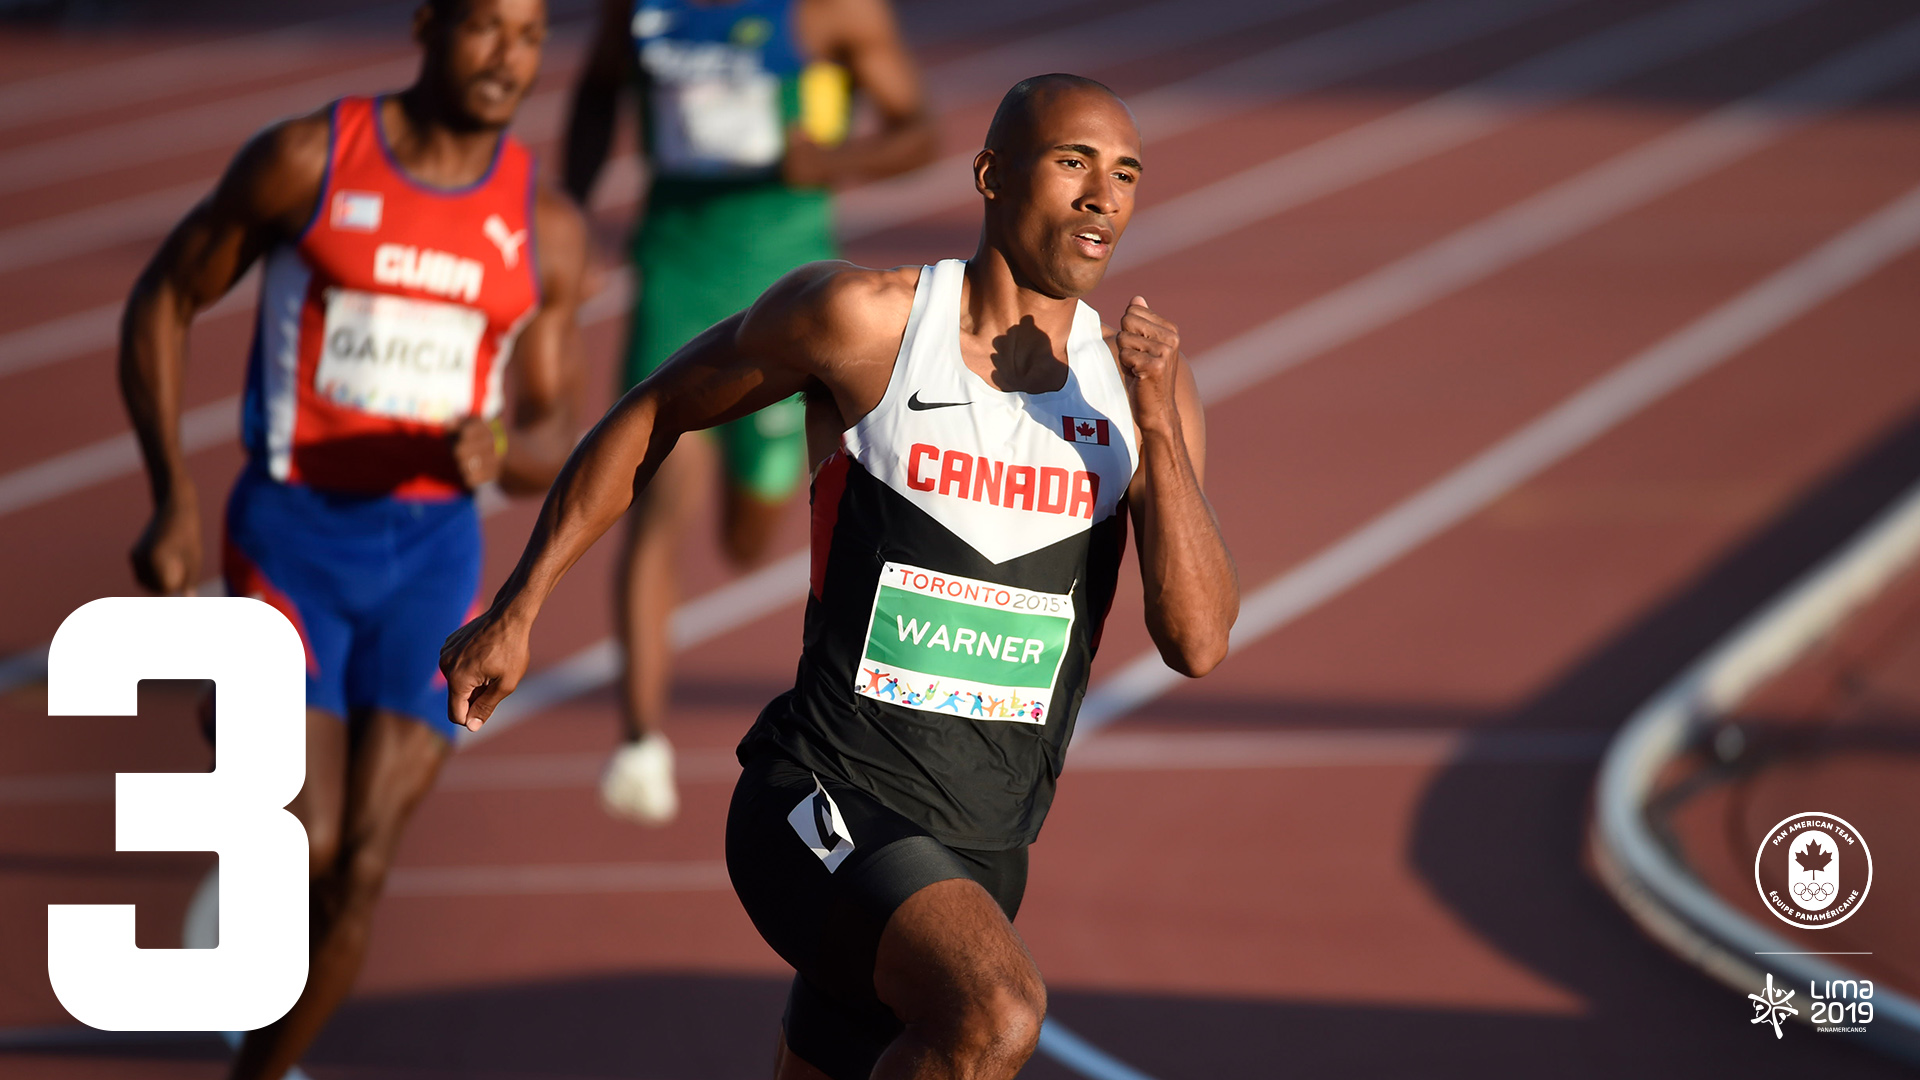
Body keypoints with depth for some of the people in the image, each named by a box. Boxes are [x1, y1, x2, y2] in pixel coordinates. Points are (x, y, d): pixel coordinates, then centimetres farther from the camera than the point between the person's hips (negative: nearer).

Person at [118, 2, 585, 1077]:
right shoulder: (306, 160, -7)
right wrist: (173, 497, -8)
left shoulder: (548, 228, 1)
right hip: (291, 535, -2)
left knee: (361, 876, -3)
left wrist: (498, 451, -20)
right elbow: (163, 302, 2)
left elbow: (550, 452, 5)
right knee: (308, 848, -13)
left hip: (431, 552, 2)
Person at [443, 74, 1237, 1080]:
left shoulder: (1143, 383, 4)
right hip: (823, 806, -6)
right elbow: (652, 414, 7)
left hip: (980, 853, 6)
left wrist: (1155, 424, -15)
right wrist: (515, 611, 6)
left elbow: (1197, 643, -4)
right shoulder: (864, 319, -8)